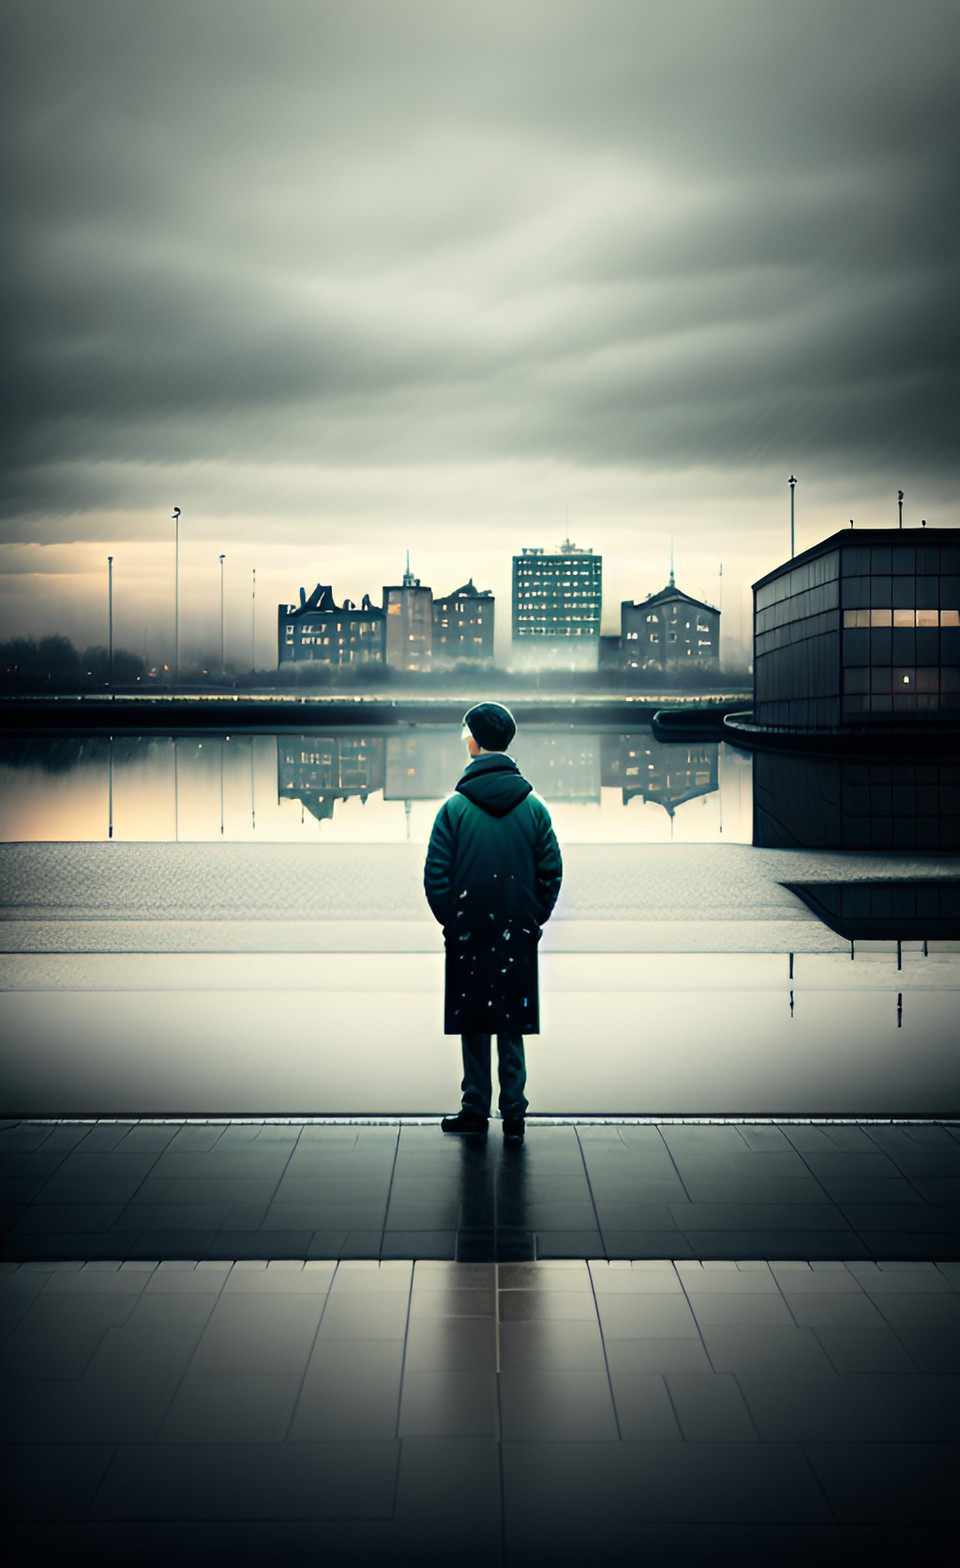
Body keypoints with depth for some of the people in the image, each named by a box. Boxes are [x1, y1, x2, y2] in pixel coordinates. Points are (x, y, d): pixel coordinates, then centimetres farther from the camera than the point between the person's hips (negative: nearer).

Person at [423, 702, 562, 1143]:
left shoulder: (455, 806, -8)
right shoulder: (533, 805, -2)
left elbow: (435, 876, -7)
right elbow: (551, 871, 0)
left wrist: (450, 921, 6)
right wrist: (534, 919, 10)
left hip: (467, 932, -1)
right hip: (517, 935, 2)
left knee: (473, 1024, 11)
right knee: (512, 1028, 8)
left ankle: (476, 1109, 18)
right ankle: (513, 1115, 8)